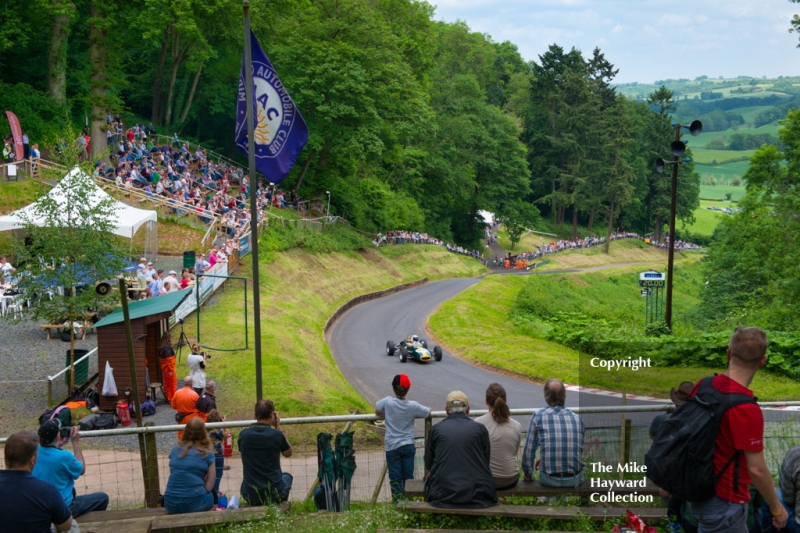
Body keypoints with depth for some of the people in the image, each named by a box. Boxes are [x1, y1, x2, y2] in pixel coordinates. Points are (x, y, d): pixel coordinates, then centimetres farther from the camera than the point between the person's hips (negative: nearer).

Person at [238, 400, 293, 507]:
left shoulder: (243, 434, -8)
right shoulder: (276, 434, -15)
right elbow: (288, 453, 6)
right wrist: (278, 427, 6)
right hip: (274, 495, -2)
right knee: (287, 476, 33)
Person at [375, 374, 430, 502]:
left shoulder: (388, 402, -11)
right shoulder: (413, 406, -8)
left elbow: (377, 412, 6)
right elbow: (428, 413, 8)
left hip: (392, 447, -1)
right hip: (408, 446, 1)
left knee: (395, 478, 4)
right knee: (408, 477, 9)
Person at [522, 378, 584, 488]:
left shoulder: (538, 416, -5)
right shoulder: (577, 418, 3)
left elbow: (529, 449, -3)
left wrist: (528, 475, 15)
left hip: (549, 479, -1)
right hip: (575, 480, 2)